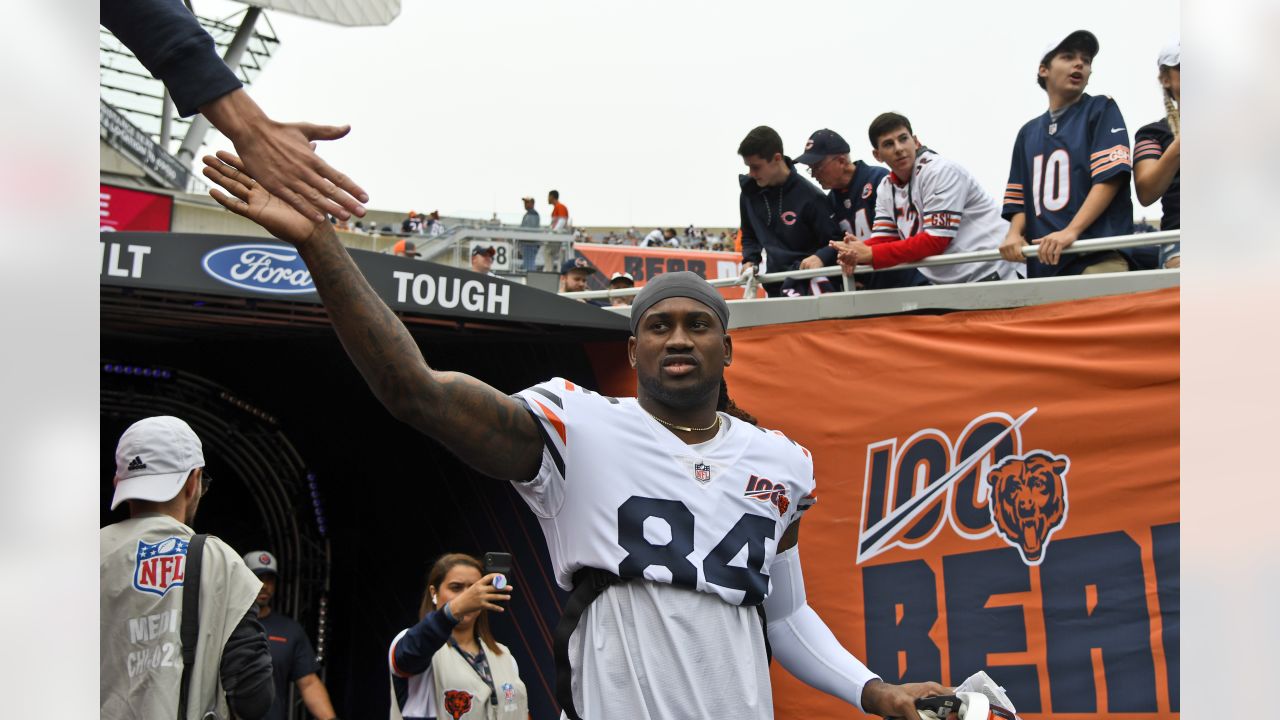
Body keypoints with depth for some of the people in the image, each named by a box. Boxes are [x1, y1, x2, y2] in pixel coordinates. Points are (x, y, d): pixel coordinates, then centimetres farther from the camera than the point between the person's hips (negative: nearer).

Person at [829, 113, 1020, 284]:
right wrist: (856, 252, -20)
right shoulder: (886, 188, 8)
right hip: (949, 283, 7)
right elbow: (883, 241, 4)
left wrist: (871, 254, -22)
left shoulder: (941, 171, -15)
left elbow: (935, 241, -20)